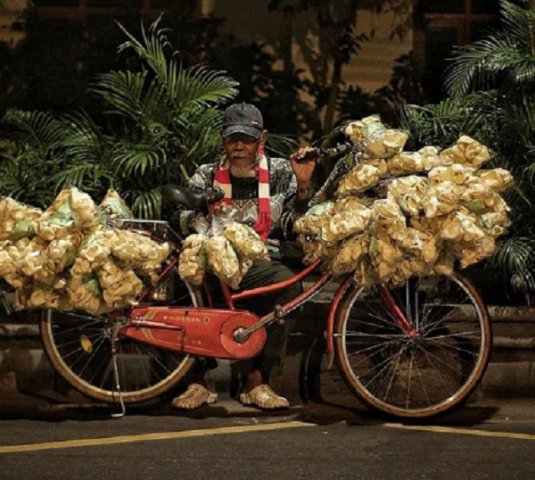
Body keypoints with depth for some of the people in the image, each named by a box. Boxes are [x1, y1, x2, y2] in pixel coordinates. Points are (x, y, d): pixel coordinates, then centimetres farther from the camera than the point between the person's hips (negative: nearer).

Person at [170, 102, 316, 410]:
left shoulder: (280, 173, 12)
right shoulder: (207, 176, 16)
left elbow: (293, 227, 2)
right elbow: (184, 224, 5)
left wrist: (303, 186, -9)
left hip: (259, 266, -1)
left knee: (287, 283, -36)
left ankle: (258, 380, -25)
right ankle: (200, 379, -20)